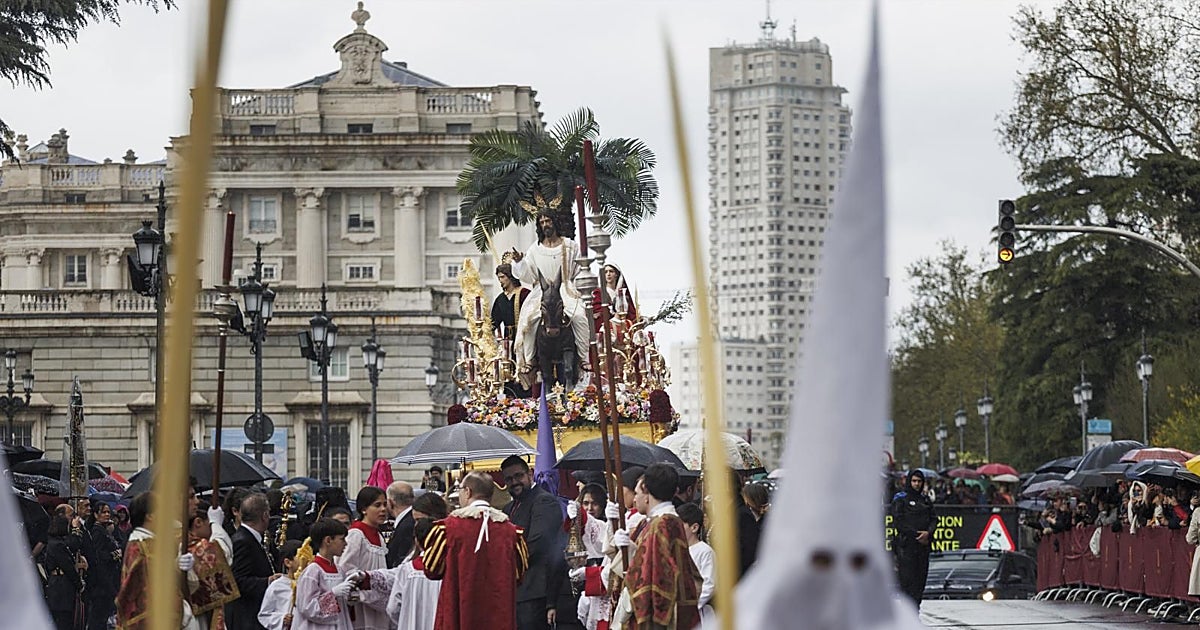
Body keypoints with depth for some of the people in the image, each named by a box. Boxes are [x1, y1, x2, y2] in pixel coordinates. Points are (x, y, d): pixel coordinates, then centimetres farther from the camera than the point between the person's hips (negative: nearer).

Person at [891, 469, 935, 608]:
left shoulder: (926, 500, 17)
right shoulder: (900, 499, -1)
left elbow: (932, 520, 12)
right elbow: (899, 522, -8)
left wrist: (928, 533, -9)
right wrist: (916, 535, -13)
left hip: (923, 544, 6)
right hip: (906, 544, -6)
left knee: (920, 578, 3)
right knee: (907, 579, -9)